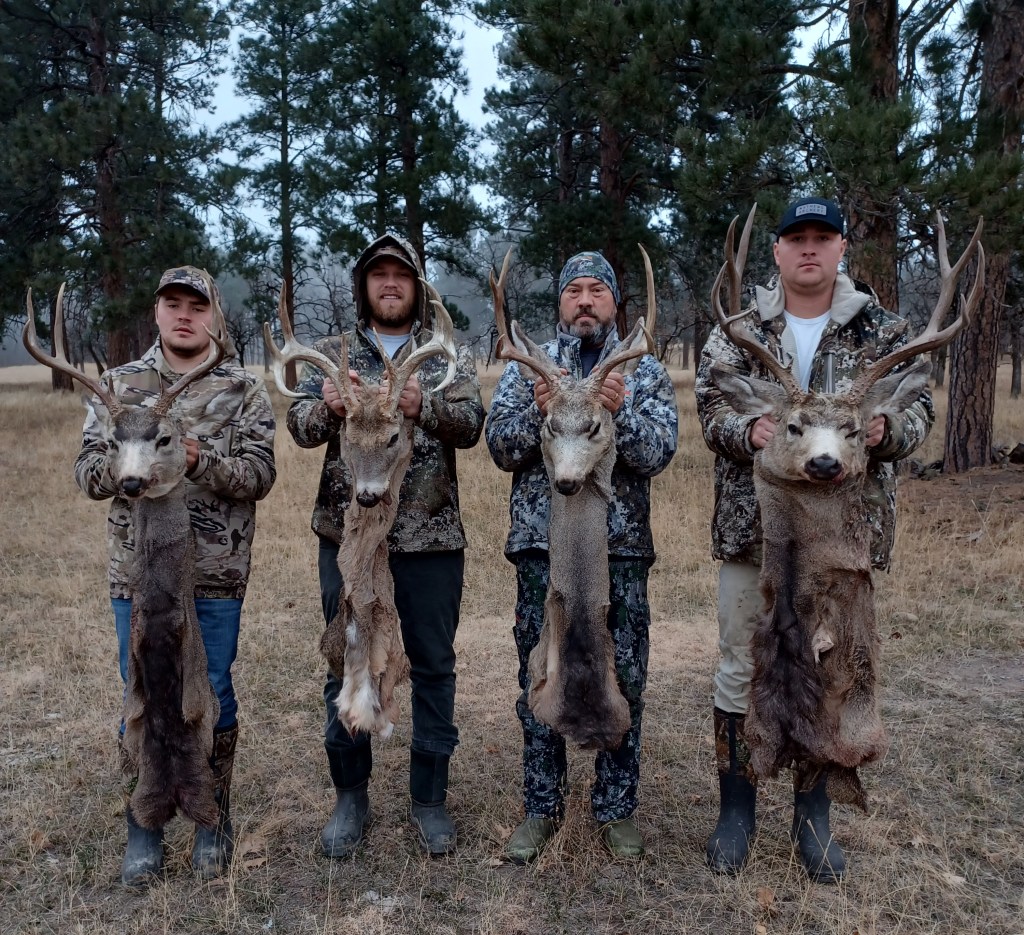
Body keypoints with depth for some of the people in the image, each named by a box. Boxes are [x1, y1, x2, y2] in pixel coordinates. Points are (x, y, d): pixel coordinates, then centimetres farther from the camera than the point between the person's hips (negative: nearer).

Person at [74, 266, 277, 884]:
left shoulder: (244, 390, 2)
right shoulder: (119, 385, 7)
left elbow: (260, 474, -6)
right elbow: (88, 473, 2)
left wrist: (201, 462, -22)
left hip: (217, 577, -1)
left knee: (213, 701, 9)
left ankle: (214, 825, 28)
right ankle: (145, 830, 27)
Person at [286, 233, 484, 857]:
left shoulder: (449, 355, 5)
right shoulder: (332, 353, 8)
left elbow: (472, 424, -10)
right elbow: (301, 426, -4)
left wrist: (425, 406, -30)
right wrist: (327, 409, -27)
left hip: (431, 536, 0)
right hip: (348, 534, 1)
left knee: (434, 666, 8)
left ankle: (430, 798, 24)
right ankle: (351, 795, 27)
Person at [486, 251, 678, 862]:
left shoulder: (645, 372, 6)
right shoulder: (528, 367, 7)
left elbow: (659, 453, -7)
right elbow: (502, 448, -2)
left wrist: (621, 411, -24)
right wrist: (539, 412, -20)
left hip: (622, 548, 0)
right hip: (543, 544, 1)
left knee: (623, 681, 8)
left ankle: (617, 808, 26)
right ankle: (542, 808, 25)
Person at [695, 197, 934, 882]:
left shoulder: (882, 327, 6)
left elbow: (919, 404, 3)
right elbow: (710, 402, -3)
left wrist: (887, 430, -20)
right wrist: (748, 430, -25)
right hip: (752, 525, 0)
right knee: (740, 667, 7)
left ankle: (813, 815, 30)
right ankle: (737, 809, 25)